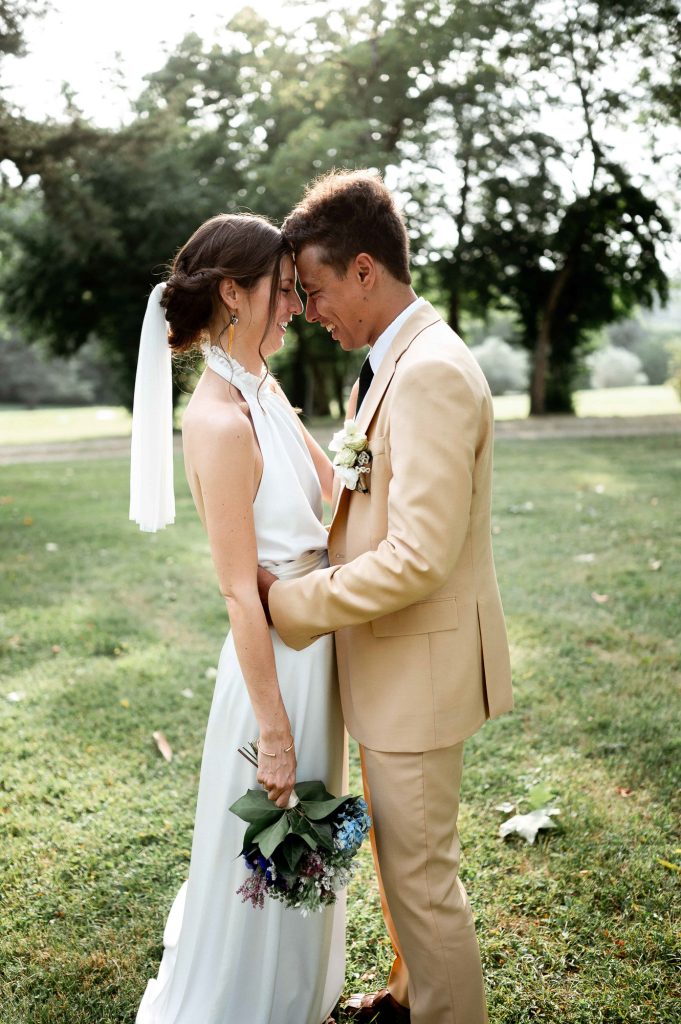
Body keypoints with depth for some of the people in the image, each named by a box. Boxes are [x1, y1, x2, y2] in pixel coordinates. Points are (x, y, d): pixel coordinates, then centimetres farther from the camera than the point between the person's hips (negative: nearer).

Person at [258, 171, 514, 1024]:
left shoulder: (431, 374, -23)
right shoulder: (394, 365, 9)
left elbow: (419, 558, -28)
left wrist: (291, 602, -18)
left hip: (421, 666, -10)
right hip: (389, 658, 10)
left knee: (422, 875, 7)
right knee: (400, 852, 25)